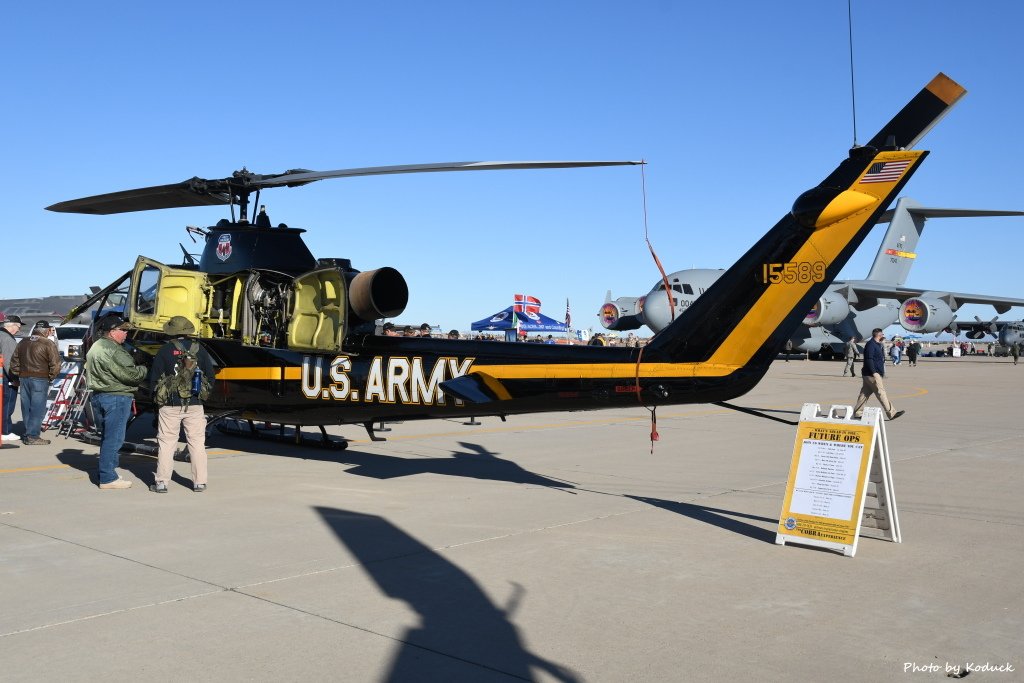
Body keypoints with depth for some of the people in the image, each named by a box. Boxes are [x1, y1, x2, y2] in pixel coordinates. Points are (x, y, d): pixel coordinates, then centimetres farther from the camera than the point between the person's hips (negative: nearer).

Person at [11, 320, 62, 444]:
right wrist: (51, 377, 0)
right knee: (38, 408, -4)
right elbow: (55, 363, -13)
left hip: (24, 378, 7)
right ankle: (32, 436, -8)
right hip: (40, 379, -6)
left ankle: (28, 434, 18)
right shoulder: (48, 344, -7)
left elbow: (14, 362, 16)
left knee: (26, 407, 12)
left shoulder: (23, 343, 13)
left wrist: (18, 375, 19)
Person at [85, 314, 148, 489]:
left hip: (98, 395, 10)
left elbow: (88, 370, 24)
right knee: (114, 438, -4)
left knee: (108, 437, 19)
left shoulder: (95, 348, 16)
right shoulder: (113, 351, -17)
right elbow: (131, 374, -20)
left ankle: (106, 473, 26)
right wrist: (145, 369, -2)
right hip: (116, 397, -10)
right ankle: (108, 478, -1)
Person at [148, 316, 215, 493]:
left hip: (170, 405, -1)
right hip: (195, 405, 2)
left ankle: (162, 482, 7)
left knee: (166, 443, 6)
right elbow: (210, 376, 7)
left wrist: (157, 396, 14)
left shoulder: (165, 350, -4)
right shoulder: (199, 349, 2)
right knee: (197, 442, 8)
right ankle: (199, 482, 9)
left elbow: (154, 378, -2)